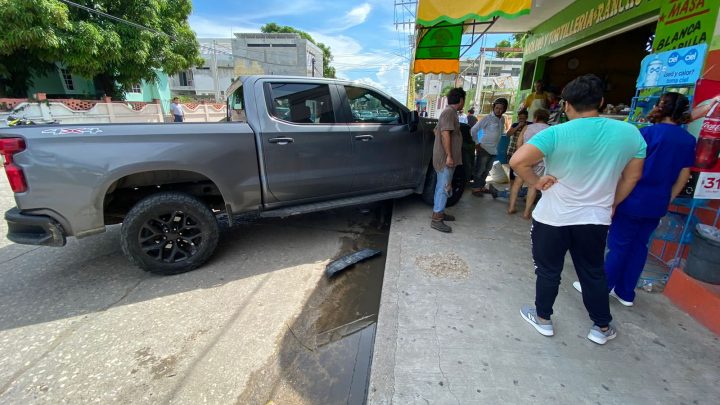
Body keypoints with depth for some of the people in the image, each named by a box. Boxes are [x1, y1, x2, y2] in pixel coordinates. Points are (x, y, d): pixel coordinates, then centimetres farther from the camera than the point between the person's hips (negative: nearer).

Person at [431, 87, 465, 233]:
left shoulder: (448, 112, 17)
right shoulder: (450, 112, -14)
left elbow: (436, 130, 26)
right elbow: (445, 134, -23)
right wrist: (449, 155, -25)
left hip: (443, 157, 10)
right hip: (445, 158, -10)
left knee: (441, 186, 16)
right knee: (444, 187, -9)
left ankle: (438, 212, 26)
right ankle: (436, 219, -6)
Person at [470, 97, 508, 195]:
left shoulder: (502, 120, 9)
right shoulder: (487, 118, -10)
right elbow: (473, 130, -12)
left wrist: (496, 145, 9)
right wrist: (477, 143, -11)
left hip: (494, 150, 7)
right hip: (484, 148, -7)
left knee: (486, 170, 15)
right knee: (480, 169, -2)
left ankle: (481, 186, 26)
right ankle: (475, 188, 7)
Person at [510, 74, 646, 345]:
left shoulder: (556, 134, -17)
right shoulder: (630, 133, -2)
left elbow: (517, 161, -28)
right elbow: (632, 177, 7)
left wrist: (536, 182, -12)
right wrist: (610, 204, 19)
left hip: (553, 218, -3)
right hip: (595, 219, 4)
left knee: (548, 271, 14)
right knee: (594, 273, 22)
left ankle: (542, 318, 32)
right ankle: (602, 327, 38)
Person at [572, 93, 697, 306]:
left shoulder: (649, 133, -11)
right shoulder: (689, 140, 6)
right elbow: (683, 177, 9)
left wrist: (615, 199, -9)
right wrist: (666, 200, 19)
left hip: (634, 200, -5)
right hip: (657, 205, 5)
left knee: (619, 245, 2)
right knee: (639, 246, 13)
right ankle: (625, 293, 23)